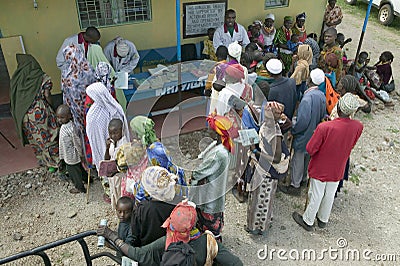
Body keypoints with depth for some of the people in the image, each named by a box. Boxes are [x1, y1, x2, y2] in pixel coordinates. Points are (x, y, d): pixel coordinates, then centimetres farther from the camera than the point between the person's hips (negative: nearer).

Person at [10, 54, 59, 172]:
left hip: (24, 115, 4)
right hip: (40, 112, -3)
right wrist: (50, 108, 6)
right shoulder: (42, 77, -8)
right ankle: (53, 163, 14)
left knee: (34, 139, 17)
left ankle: (42, 160, 30)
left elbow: (14, 99, 2)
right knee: (47, 137, 8)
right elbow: (47, 95, -9)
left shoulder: (16, 79, 2)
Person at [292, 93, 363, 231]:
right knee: (330, 195, 24)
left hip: (320, 168, -4)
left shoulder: (324, 127, -33)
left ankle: (308, 221, 37)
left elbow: (310, 149, -23)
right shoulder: (358, 126, -19)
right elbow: (352, 144, 0)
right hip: (337, 169, 4)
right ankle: (323, 219, 46)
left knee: (316, 196, 15)